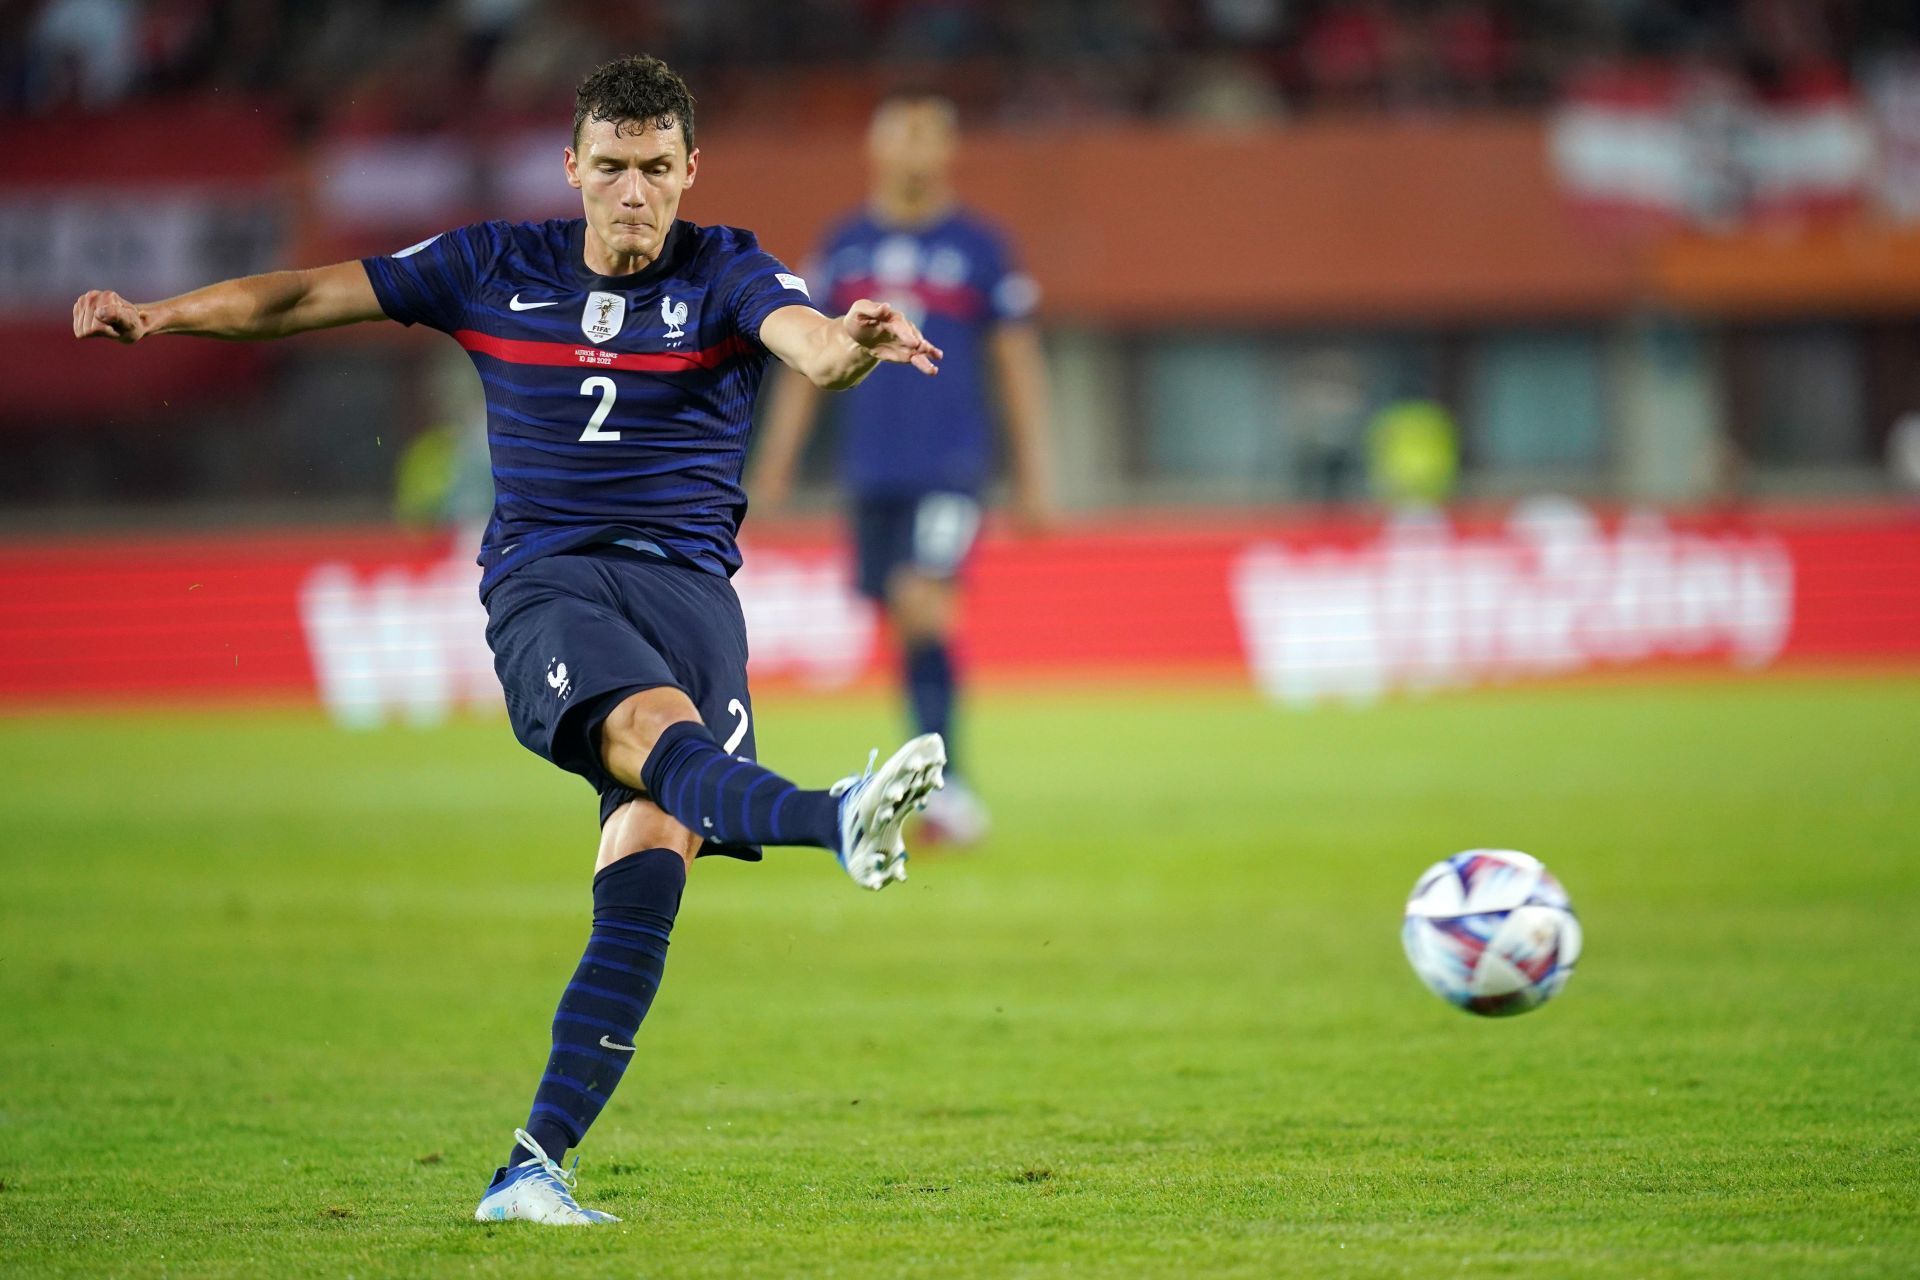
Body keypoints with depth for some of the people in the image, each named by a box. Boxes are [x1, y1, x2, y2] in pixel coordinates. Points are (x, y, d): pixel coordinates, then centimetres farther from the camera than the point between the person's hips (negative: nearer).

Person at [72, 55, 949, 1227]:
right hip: (543, 586, 0)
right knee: (654, 725, -34)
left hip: (689, 586, 0)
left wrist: (849, 345, -41)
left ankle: (536, 1166, -16)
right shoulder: (497, 269, 11)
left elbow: (807, 339, -16)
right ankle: (836, 821, -67)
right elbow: (312, 295, 16)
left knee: (649, 871, -17)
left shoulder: (726, 274, 5)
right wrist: (161, 315, 4)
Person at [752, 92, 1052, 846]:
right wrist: (775, 463, 11)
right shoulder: (844, 246, 10)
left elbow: (1018, 365, 6)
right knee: (903, 627, 6)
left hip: (951, 465, -4)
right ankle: (941, 787, 17)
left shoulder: (977, 246, 2)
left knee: (922, 604, -20)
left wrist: (1032, 477, 4)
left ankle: (945, 783, -20)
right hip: (870, 470, 4)